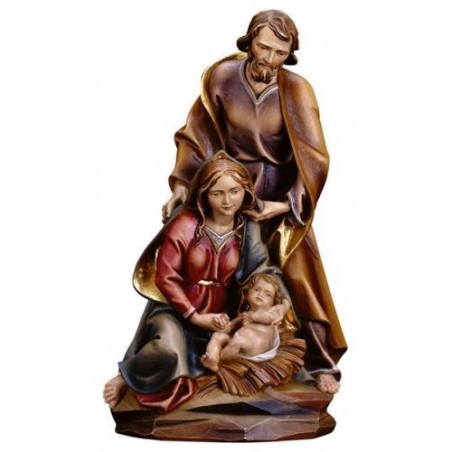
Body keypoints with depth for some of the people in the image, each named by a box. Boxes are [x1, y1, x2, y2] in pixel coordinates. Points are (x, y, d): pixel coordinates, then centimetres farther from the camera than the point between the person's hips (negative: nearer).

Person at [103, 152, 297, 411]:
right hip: (176, 309, -5)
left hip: (219, 316, 5)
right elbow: (165, 277, -13)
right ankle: (125, 379, -4)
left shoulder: (248, 232, 1)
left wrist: (284, 300, -19)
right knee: (168, 352, -35)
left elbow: (263, 273, 3)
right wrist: (195, 317, -16)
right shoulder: (185, 225, -13)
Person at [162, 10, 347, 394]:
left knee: (299, 273, -1)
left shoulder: (296, 90, -17)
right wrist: (182, 184, -9)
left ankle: (323, 360, 16)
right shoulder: (222, 77, -12)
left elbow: (315, 159, -19)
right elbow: (197, 135, -1)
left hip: (281, 192, -1)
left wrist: (288, 205, -28)